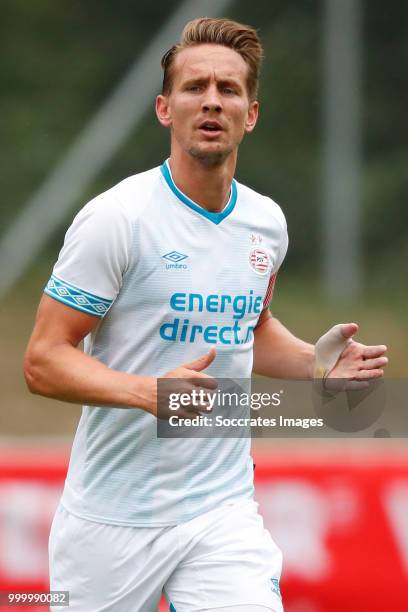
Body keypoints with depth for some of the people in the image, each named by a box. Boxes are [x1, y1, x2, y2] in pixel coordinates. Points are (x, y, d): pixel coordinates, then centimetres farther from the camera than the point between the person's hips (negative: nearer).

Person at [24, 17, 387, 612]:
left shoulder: (267, 222, 7)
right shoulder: (115, 218, -11)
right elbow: (43, 361, -12)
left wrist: (313, 363, 5)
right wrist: (149, 391, -27)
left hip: (224, 512, 4)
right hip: (113, 521, -4)